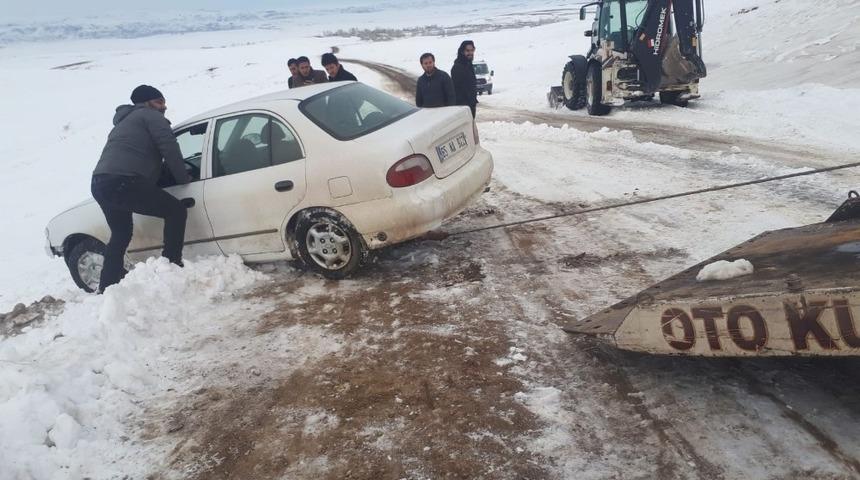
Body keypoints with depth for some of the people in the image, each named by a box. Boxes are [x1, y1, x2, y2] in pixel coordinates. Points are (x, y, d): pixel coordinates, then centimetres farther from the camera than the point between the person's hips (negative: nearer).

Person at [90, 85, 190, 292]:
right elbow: (170, 149, -6)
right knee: (176, 210, -3)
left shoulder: (124, 122, 35)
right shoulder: (151, 116, 7)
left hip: (100, 183, 10)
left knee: (121, 234, 26)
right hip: (123, 182, -10)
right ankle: (171, 265, -8)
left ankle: (107, 286, 30)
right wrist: (183, 178, 4)